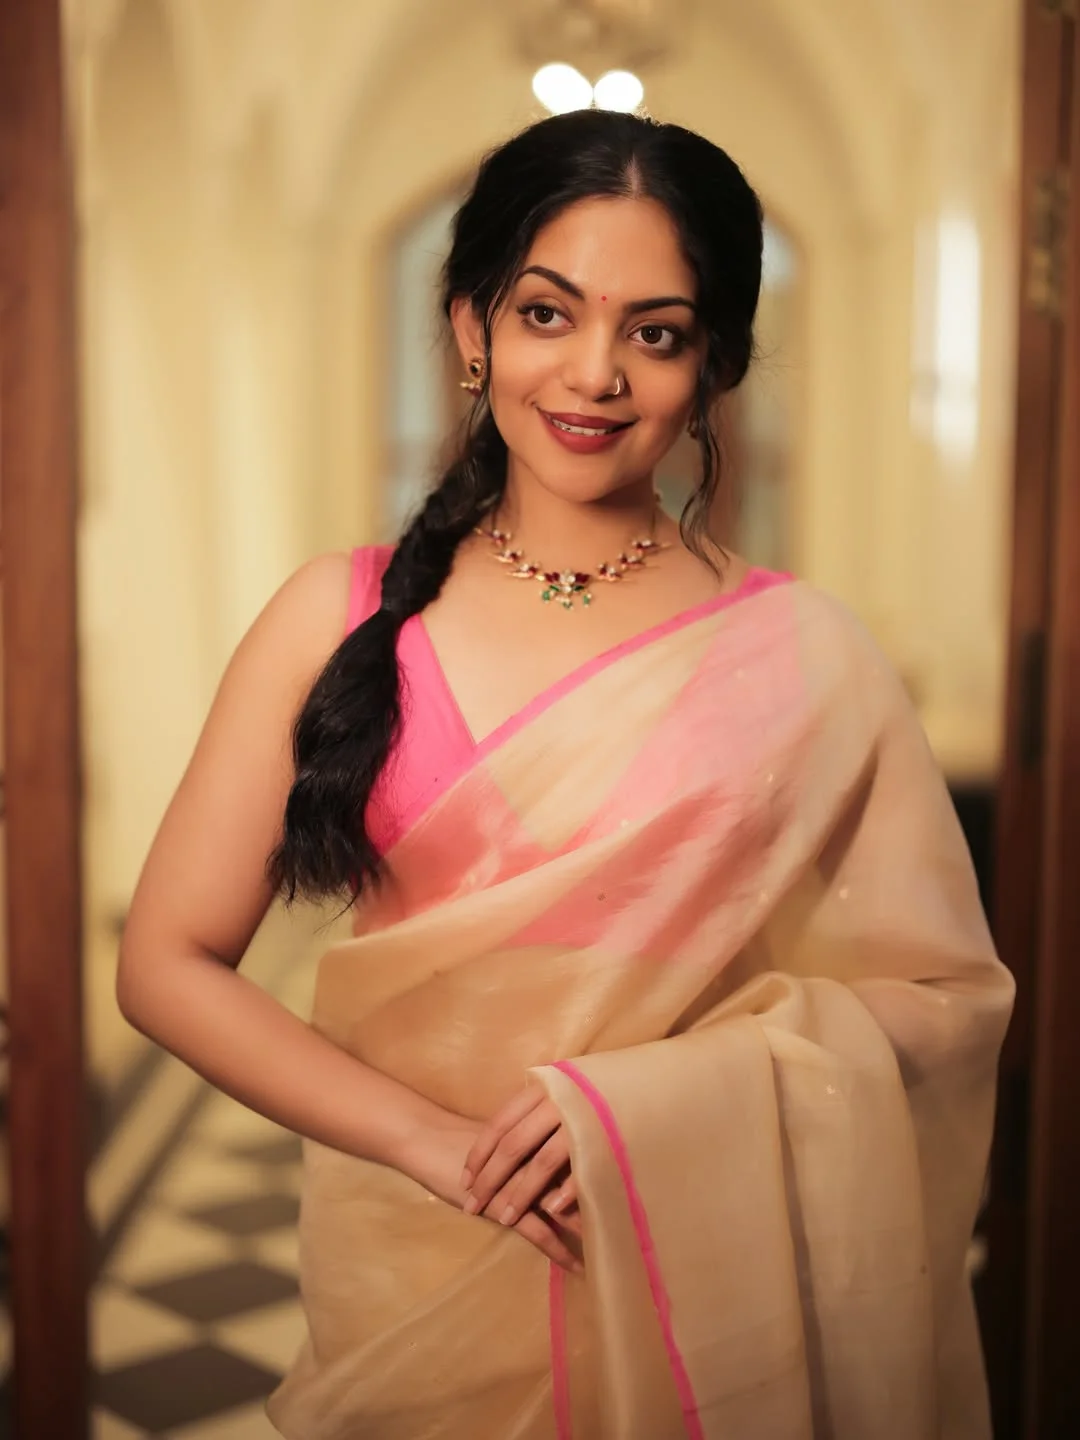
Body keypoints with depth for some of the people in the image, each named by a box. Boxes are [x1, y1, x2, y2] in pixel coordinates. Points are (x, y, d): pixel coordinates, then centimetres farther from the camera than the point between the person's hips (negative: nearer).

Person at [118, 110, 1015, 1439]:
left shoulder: (800, 660, -8)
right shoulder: (343, 619, -6)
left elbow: (937, 995, -6)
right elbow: (167, 962, -6)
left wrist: (654, 1104, -21)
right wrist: (436, 1140, -17)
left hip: (684, 1295, 0)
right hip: (405, 1277, 1)